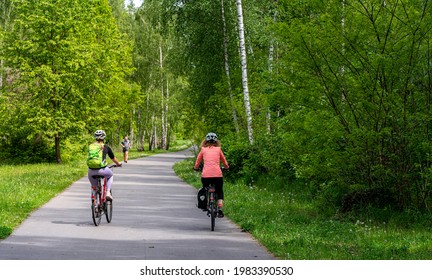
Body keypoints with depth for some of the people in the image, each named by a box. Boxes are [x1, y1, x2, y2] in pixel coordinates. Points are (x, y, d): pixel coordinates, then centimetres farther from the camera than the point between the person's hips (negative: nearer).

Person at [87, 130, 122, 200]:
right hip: (102, 169, -2)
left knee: (93, 187, 26)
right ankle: (108, 192, 17)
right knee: (110, 175, 32)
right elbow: (113, 158, 19)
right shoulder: (105, 147, 6)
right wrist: (118, 164, 40)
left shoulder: (90, 146, 12)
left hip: (91, 170, 2)